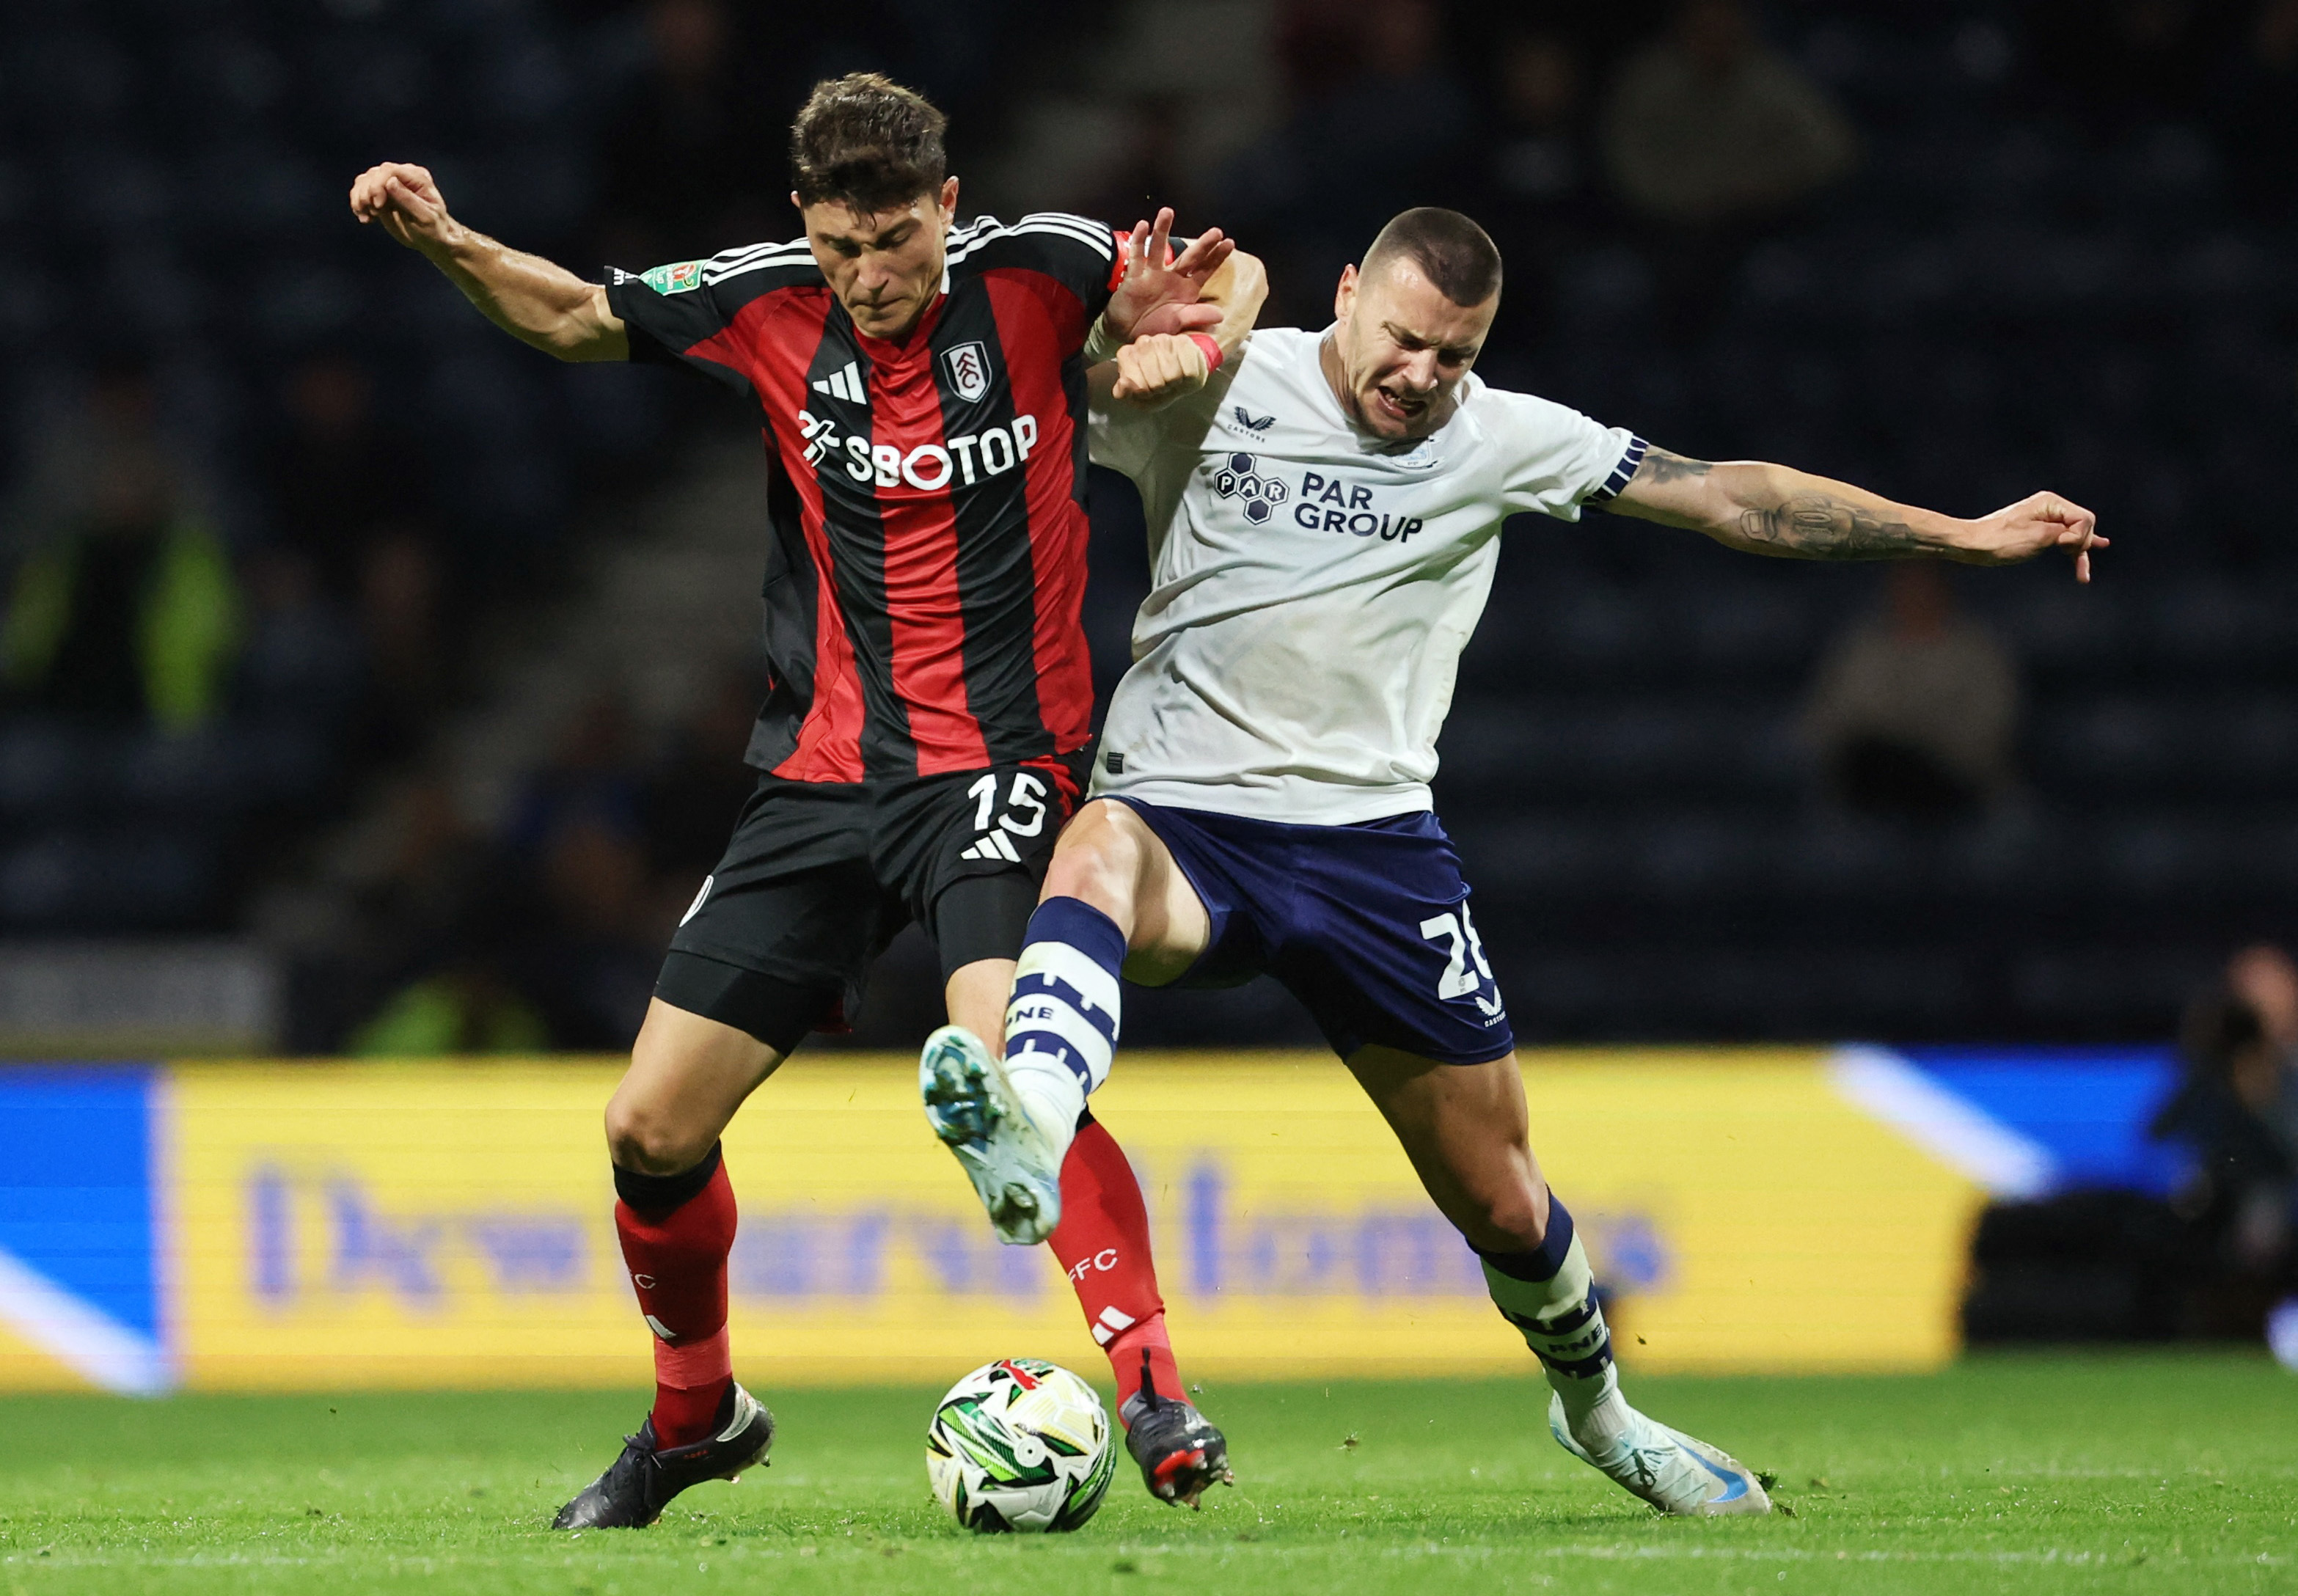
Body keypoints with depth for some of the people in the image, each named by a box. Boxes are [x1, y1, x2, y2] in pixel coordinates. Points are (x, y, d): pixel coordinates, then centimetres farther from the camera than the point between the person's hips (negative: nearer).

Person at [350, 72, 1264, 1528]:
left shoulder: (1035, 275, -8)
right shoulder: (768, 308, 0)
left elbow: (1232, 280, 7)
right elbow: (576, 317, 16)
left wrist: (1201, 323, -17)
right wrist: (447, 243, -1)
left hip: (1000, 765, -4)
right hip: (825, 777, 4)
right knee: (652, 1128, 2)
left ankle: (1159, 1396, -27)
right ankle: (695, 1413, 27)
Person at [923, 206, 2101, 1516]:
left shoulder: (1502, 441, 5)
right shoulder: (1224, 390, -2)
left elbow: (1732, 499, 7)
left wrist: (1969, 536, 5)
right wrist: (1129, 349, -39)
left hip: (1372, 842, 3)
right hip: (1184, 816, -3)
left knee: (1504, 1201, 7)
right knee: (1098, 855, -41)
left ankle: (1596, 1409, 37)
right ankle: (1029, 1130, -68)